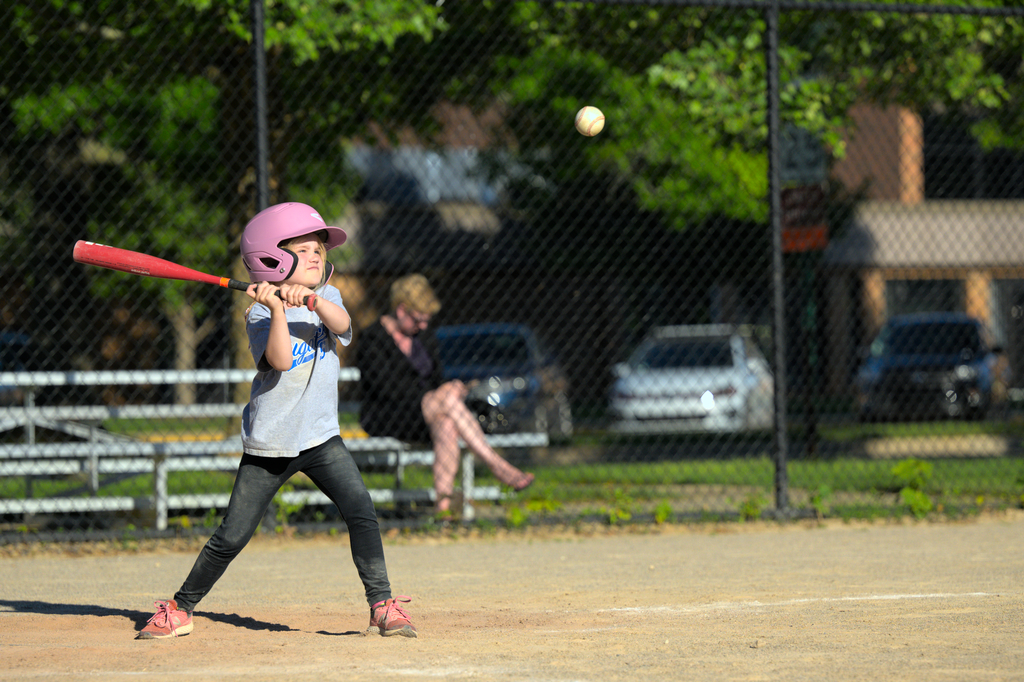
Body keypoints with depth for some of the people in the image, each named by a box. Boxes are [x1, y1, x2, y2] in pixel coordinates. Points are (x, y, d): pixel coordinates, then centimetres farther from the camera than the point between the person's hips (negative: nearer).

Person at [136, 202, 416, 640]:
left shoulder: (325, 299, 7)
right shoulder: (260, 315, -5)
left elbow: (341, 324, -16)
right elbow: (280, 360, -21)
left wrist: (310, 299, -32)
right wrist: (277, 308, -28)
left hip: (321, 437, 3)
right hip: (270, 442, -3)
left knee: (361, 512, -16)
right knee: (231, 537, -2)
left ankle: (382, 606, -7)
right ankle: (180, 609, 12)